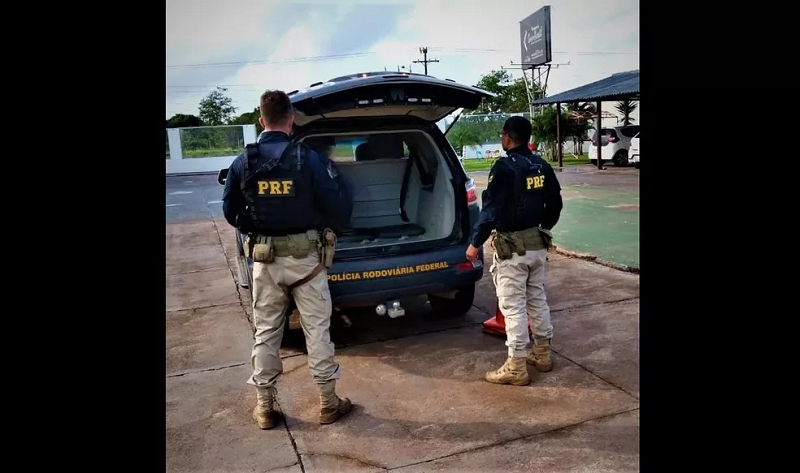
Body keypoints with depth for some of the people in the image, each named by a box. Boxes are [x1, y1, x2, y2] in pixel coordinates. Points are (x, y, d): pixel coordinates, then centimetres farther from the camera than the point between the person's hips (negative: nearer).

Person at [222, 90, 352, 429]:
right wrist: (322, 231, 13)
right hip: (305, 256, -2)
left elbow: (230, 213, 3)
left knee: (266, 333, 13)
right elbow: (332, 206, -8)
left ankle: (264, 407, 23)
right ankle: (328, 403, 19)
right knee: (317, 330, 8)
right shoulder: (307, 158, -11)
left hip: (264, 258, 2)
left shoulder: (243, 162, -3)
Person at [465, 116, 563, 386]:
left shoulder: (505, 167, -17)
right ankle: (542, 355, 29)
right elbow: (555, 204, 15)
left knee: (513, 306, -2)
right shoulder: (542, 166, 8)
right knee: (537, 299, 18)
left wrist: (475, 243, -13)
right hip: (538, 243, 8)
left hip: (512, 246, -8)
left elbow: (491, 209, -20)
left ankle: (516, 368, 4)